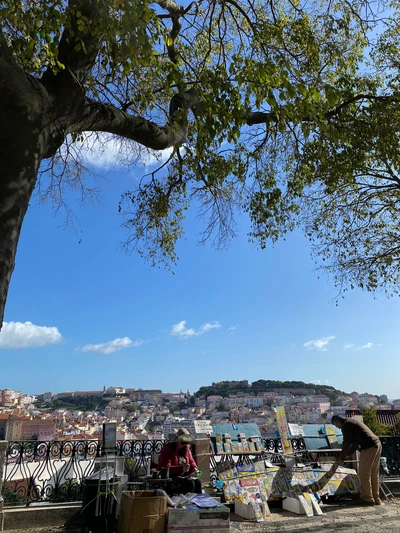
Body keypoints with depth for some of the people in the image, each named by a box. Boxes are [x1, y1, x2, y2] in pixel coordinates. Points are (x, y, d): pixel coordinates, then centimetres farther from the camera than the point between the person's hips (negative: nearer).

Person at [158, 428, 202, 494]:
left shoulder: (186, 448, 8)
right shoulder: (167, 449, -14)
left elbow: (191, 461, 19)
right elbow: (165, 468, -22)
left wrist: (194, 468, -4)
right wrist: (181, 468, -34)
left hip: (185, 475, 6)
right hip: (171, 477, -6)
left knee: (198, 482, -21)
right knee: (190, 483, -28)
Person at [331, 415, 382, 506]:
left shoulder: (346, 425, -7)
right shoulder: (352, 421, 22)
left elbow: (346, 443, -6)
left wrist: (342, 458, 6)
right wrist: (346, 455, 26)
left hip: (369, 448, -10)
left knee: (364, 474, 2)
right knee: (374, 474, 16)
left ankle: (368, 499, 8)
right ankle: (376, 499, 22)